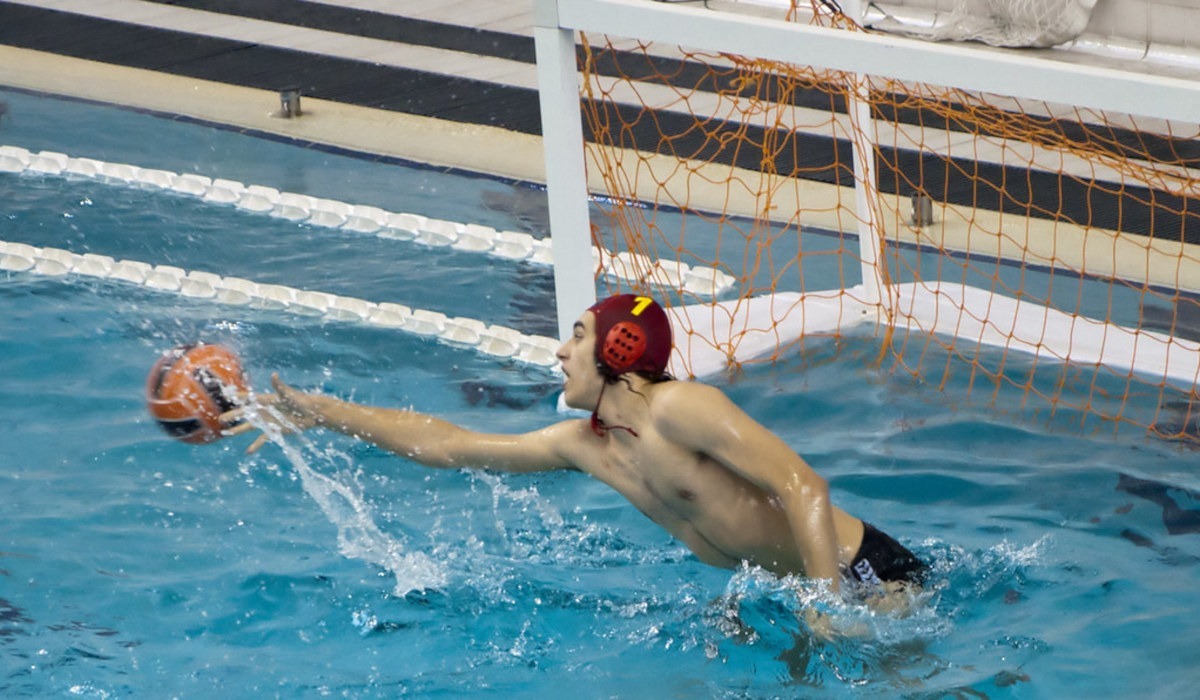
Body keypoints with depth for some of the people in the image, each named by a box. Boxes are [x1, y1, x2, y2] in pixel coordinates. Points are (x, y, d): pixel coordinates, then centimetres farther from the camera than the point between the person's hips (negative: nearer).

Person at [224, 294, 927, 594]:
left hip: (867, 574, -9)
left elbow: (804, 485, -27)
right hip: (793, 581, 9)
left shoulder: (679, 408, -20)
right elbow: (448, 444, 14)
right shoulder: (586, 444, 7)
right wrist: (321, 413, 15)